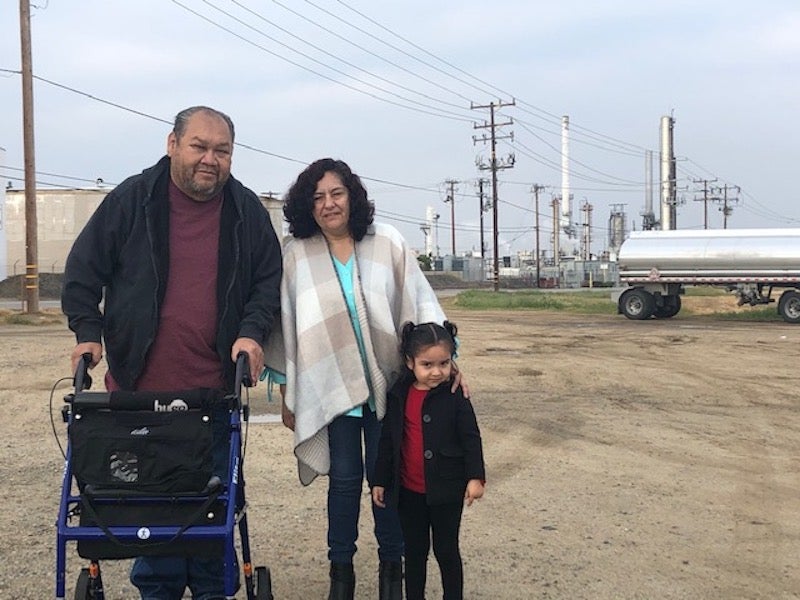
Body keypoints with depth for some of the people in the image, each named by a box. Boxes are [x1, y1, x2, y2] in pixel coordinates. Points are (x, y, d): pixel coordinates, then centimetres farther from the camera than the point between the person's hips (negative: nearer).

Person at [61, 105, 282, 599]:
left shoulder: (247, 211, 3)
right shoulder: (131, 200, -1)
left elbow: (269, 279, 9)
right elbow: (83, 270, 4)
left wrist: (253, 331, -6)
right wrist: (88, 331, -5)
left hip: (215, 390, 1)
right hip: (140, 385, -1)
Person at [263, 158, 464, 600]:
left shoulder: (386, 244, -1)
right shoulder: (295, 254, -1)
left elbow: (420, 304, 1)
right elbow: (286, 323, 4)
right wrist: (287, 393, 7)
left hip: (385, 384, 0)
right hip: (330, 386, 0)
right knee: (344, 478, 6)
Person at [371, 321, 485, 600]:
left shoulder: (455, 396, -10)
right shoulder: (399, 395, -1)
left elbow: (471, 438, -8)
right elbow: (387, 441, 6)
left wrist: (475, 477, -15)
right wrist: (379, 480, 8)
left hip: (446, 490, -3)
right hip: (409, 492, 3)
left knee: (446, 551, 9)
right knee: (414, 551, 15)